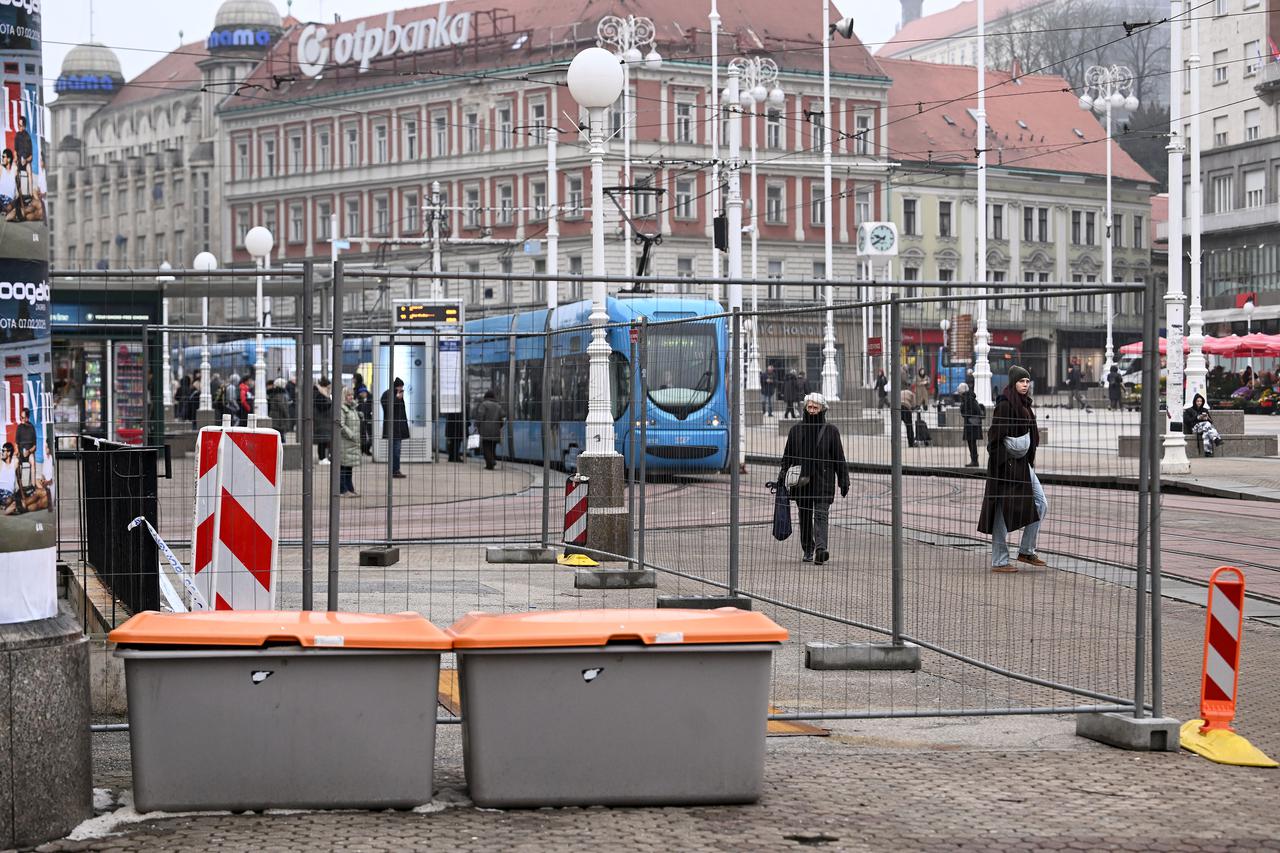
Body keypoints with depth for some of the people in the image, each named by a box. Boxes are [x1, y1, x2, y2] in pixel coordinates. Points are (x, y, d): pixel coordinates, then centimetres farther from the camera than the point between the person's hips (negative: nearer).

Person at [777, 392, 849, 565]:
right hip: (802, 482, 3)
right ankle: (807, 550, 21)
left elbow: (839, 459, 4)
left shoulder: (831, 431, 3)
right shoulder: (796, 430, 9)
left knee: (821, 514, -14)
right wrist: (782, 475, 3)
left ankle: (821, 548, -25)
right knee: (805, 517, 9)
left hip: (823, 481, -3)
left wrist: (844, 483, 1)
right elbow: (787, 456, 14)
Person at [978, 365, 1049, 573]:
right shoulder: (1005, 405, -14)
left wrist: (1029, 460, 19)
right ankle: (999, 561, 3)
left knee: (1040, 504, 8)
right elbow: (996, 435, -18)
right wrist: (1005, 462, -21)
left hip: (1023, 464, 9)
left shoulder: (1024, 404, 13)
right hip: (1007, 464, -9)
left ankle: (1026, 551, 16)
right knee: (1004, 511, -3)